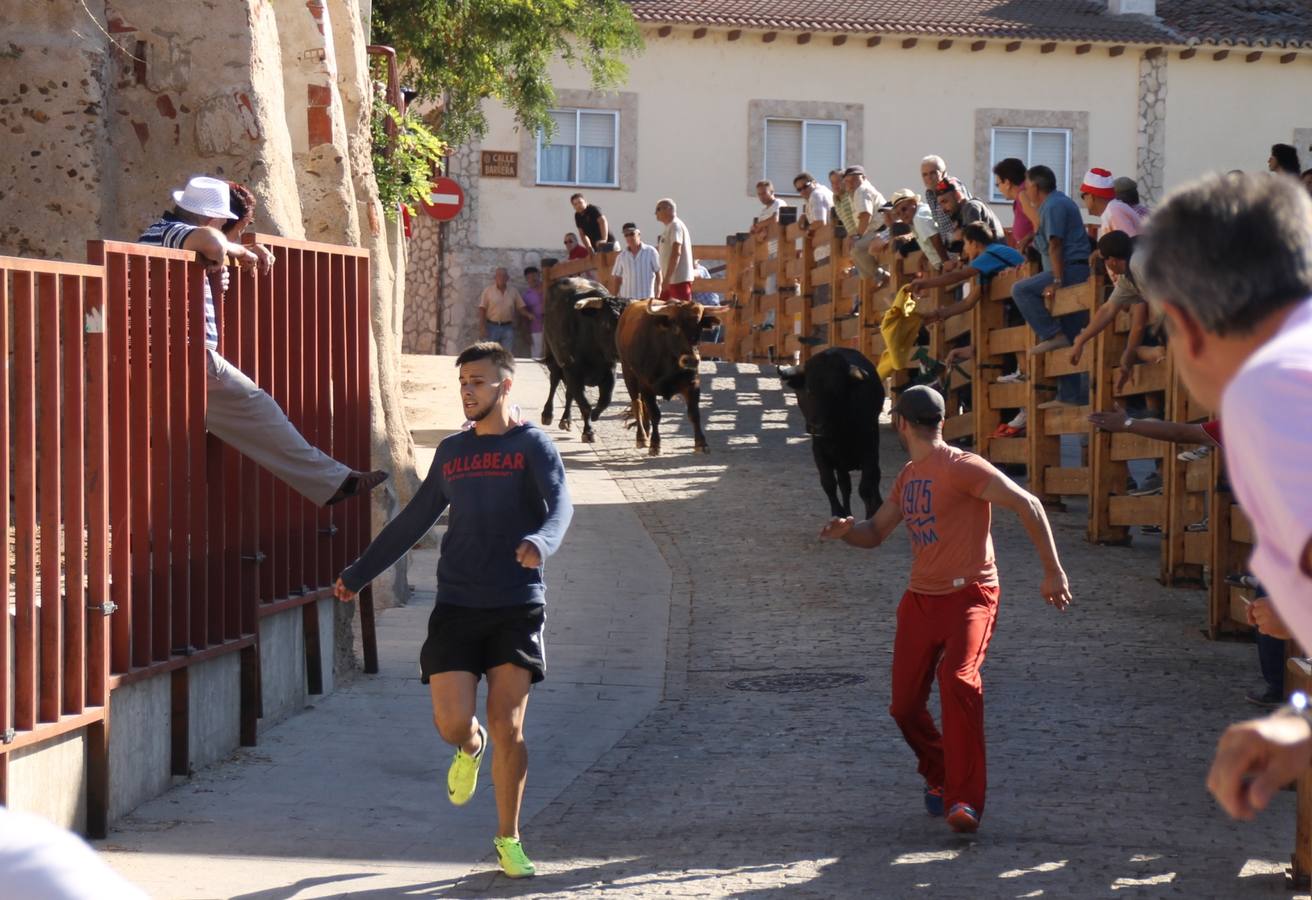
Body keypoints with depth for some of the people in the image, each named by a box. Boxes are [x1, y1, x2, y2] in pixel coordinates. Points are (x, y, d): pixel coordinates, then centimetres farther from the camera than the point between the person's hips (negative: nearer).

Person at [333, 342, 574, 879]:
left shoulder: (532, 446, 1)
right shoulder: (451, 452, 15)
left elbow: (560, 504, -17)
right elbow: (413, 522, 25)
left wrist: (540, 542, -39)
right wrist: (359, 573, 28)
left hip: (516, 608, -3)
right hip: (456, 607, 3)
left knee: (508, 726, -7)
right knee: (452, 722, -9)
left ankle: (508, 840, 9)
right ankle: (470, 750, 29)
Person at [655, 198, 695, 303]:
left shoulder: (676, 225, -10)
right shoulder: (669, 227, 19)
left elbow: (676, 253, -20)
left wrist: (667, 278, -23)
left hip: (680, 279, -10)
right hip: (672, 280, 10)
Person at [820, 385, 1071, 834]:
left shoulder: (961, 468, -12)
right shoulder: (908, 477, 15)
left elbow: (1027, 504, -17)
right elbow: (875, 533, 23)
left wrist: (1053, 571, -20)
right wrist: (847, 530, -2)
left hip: (969, 595, -8)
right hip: (920, 599, 8)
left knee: (958, 680, -30)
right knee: (904, 705, 4)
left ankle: (965, 799, -24)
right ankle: (938, 776, 32)